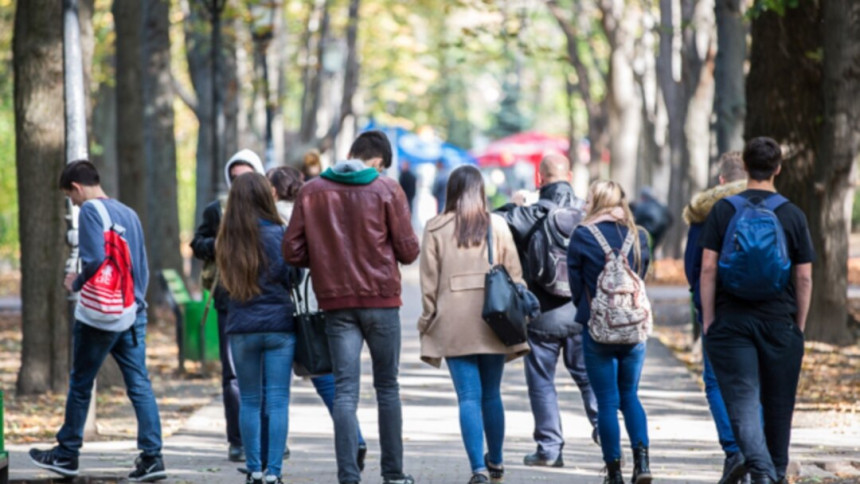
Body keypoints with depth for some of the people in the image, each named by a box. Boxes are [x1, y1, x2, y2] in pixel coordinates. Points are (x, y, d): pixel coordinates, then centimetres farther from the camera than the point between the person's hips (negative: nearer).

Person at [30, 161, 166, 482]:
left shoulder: (91, 210, -9)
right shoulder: (129, 214, 13)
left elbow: (95, 260, -20)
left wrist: (76, 283, -3)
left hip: (99, 315, -6)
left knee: (80, 384, 7)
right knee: (139, 385, 3)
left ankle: (67, 454, 17)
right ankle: (152, 457, -3)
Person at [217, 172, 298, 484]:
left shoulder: (227, 239, 2)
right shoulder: (275, 234, -9)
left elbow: (225, 283, 8)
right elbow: (290, 278, -7)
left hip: (241, 329, 3)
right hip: (278, 325, -3)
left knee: (249, 401, 11)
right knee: (278, 401, 0)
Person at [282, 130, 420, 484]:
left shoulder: (311, 192, 1)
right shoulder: (386, 190, -5)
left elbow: (293, 252, -1)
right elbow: (408, 250, -5)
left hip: (336, 303, 1)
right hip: (381, 301, -1)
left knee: (345, 391, 2)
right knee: (387, 387, 11)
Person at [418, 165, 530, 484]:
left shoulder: (436, 228, 0)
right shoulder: (498, 225, 3)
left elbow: (429, 281, 0)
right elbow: (514, 275, 4)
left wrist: (428, 319, 7)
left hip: (454, 324, -2)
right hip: (493, 322, 2)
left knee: (469, 398, -4)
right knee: (491, 395, 15)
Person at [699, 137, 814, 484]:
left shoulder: (723, 210, 1)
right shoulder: (793, 215, 2)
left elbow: (708, 268, -4)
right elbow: (804, 278, 1)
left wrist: (709, 321, 1)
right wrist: (799, 327, 10)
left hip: (732, 321, -1)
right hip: (780, 322, 1)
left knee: (742, 401, -7)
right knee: (778, 404, 12)